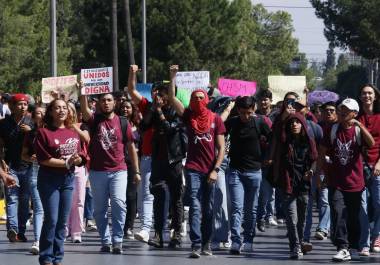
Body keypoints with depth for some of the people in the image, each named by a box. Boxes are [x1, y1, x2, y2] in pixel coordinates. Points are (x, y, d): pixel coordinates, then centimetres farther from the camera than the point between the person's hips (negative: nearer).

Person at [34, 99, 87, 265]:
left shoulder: (73, 133, 11)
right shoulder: (44, 132, -5)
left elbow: (81, 158, 10)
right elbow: (44, 159, -12)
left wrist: (77, 159, -13)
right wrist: (66, 162, -15)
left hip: (68, 178, 5)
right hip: (49, 179, -5)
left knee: (63, 220, 6)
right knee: (51, 219, -9)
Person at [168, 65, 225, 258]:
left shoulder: (215, 119, 5)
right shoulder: (188, 116, 6)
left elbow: (221, 147, 3)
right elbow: (172, 98, -5)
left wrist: (215, 170, -6)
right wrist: (173, 77, -13)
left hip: (210, 171, 1)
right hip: (193, 168, -1)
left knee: (208, 210, 7)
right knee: (195, 208, -9)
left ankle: (206, 244, 17)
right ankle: (196, 245, -14)